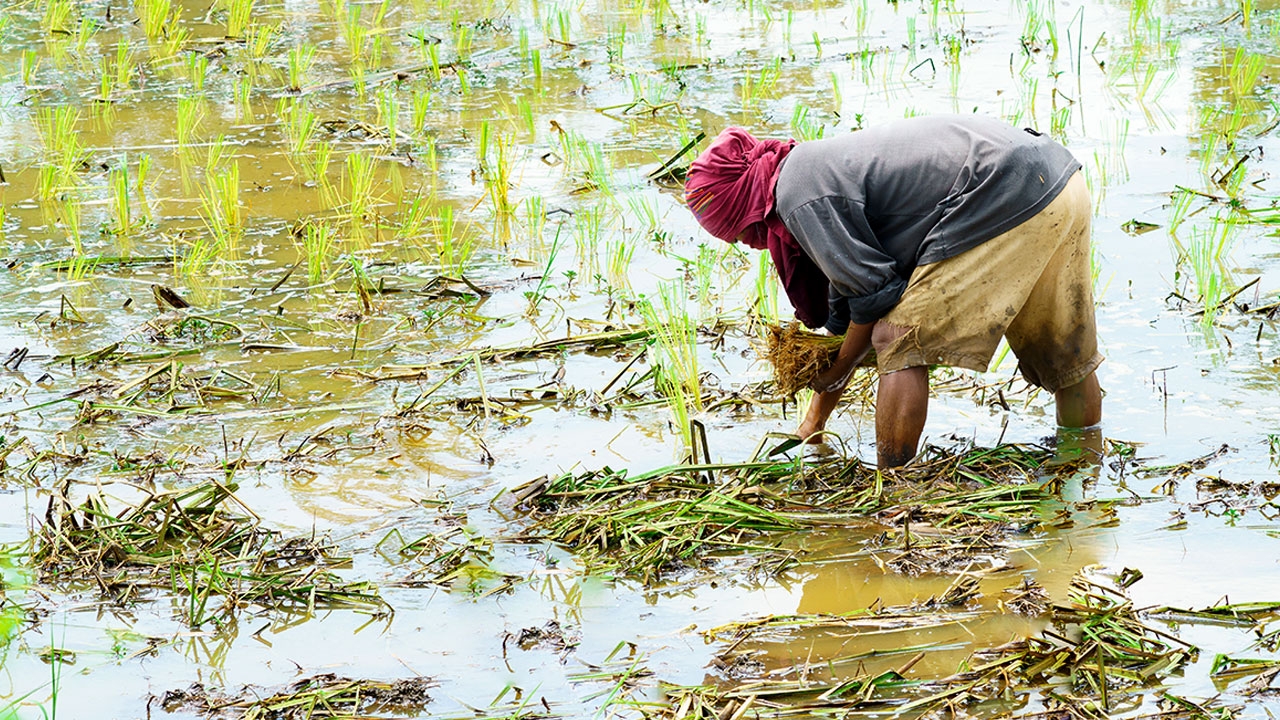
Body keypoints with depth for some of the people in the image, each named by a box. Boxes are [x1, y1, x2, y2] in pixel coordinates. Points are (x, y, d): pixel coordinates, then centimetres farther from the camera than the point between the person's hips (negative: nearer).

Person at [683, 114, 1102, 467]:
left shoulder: (802, 197, -10)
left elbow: (875, 293, -9)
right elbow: (844, 312, 28)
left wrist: (837, 371, 8)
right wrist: (814, 423, 32)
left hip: (1008, 207, -10)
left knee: (900, 342, -2)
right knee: (1066, 356, 24)